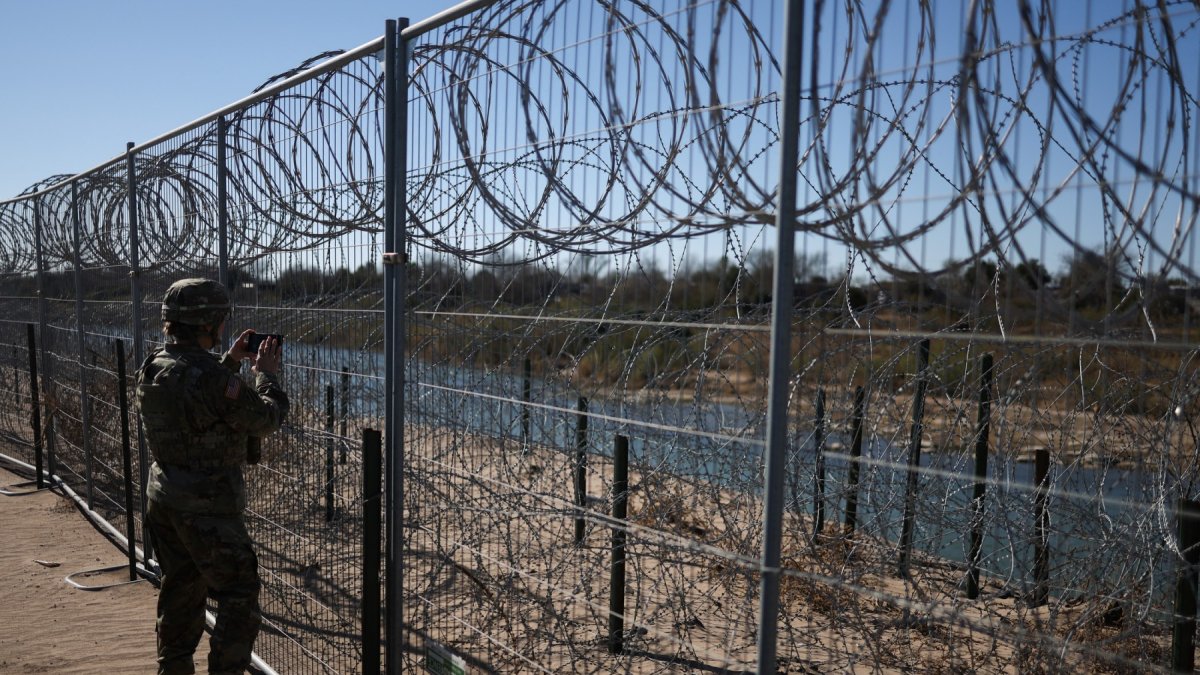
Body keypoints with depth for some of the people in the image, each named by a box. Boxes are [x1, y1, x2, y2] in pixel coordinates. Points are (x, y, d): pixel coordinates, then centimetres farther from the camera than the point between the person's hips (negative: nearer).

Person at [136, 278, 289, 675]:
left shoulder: (152, 368, 2)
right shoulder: (212, 376, -24)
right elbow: (266, 420, -13)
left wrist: (230, 362, 17)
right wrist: (266, 374, 1)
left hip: (162, 498, 9)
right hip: (207, 507, -9)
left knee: (179, 591, 22)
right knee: (239, 599, 2)